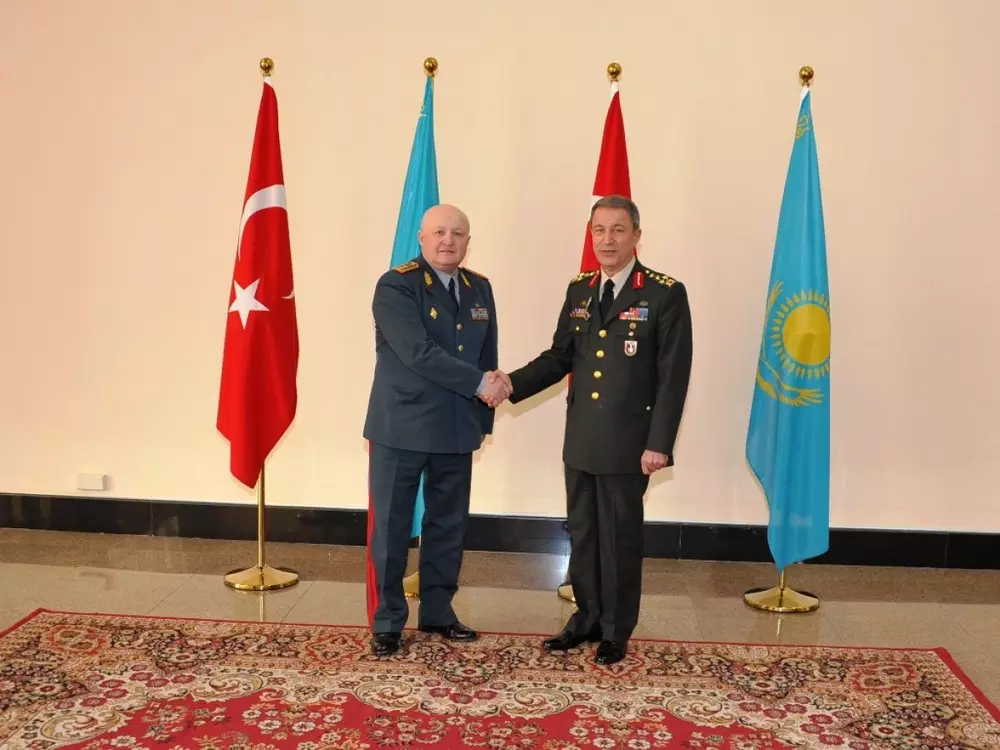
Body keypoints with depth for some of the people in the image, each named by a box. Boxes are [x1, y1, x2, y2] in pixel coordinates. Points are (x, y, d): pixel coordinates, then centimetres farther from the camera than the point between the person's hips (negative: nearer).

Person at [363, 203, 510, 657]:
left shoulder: (479, 289, 10)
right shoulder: (396, 285, -11)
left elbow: (487, 359, 13)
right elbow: (418, 353, -22)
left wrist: (483, 418, 9)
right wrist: (479, 384, -19)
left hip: (456, 430, 6)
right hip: (400, 428, -6)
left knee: (449, 524, 13)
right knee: (390, 526, 3)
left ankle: (437, 612, 27)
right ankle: (387, 621, 16)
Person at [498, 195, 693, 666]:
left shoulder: (665, 294, -9)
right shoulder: (579, 290, 8)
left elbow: (673, 376, -11)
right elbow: (560, 356, 11)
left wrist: (658, 443, -15)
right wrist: (514, 383, -6)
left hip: (627, 442, -5)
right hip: (580, 439, 5)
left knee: (620, 537, 7)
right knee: (582, 533, 15)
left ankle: (616, 631, 24)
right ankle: (587, 618, 32)